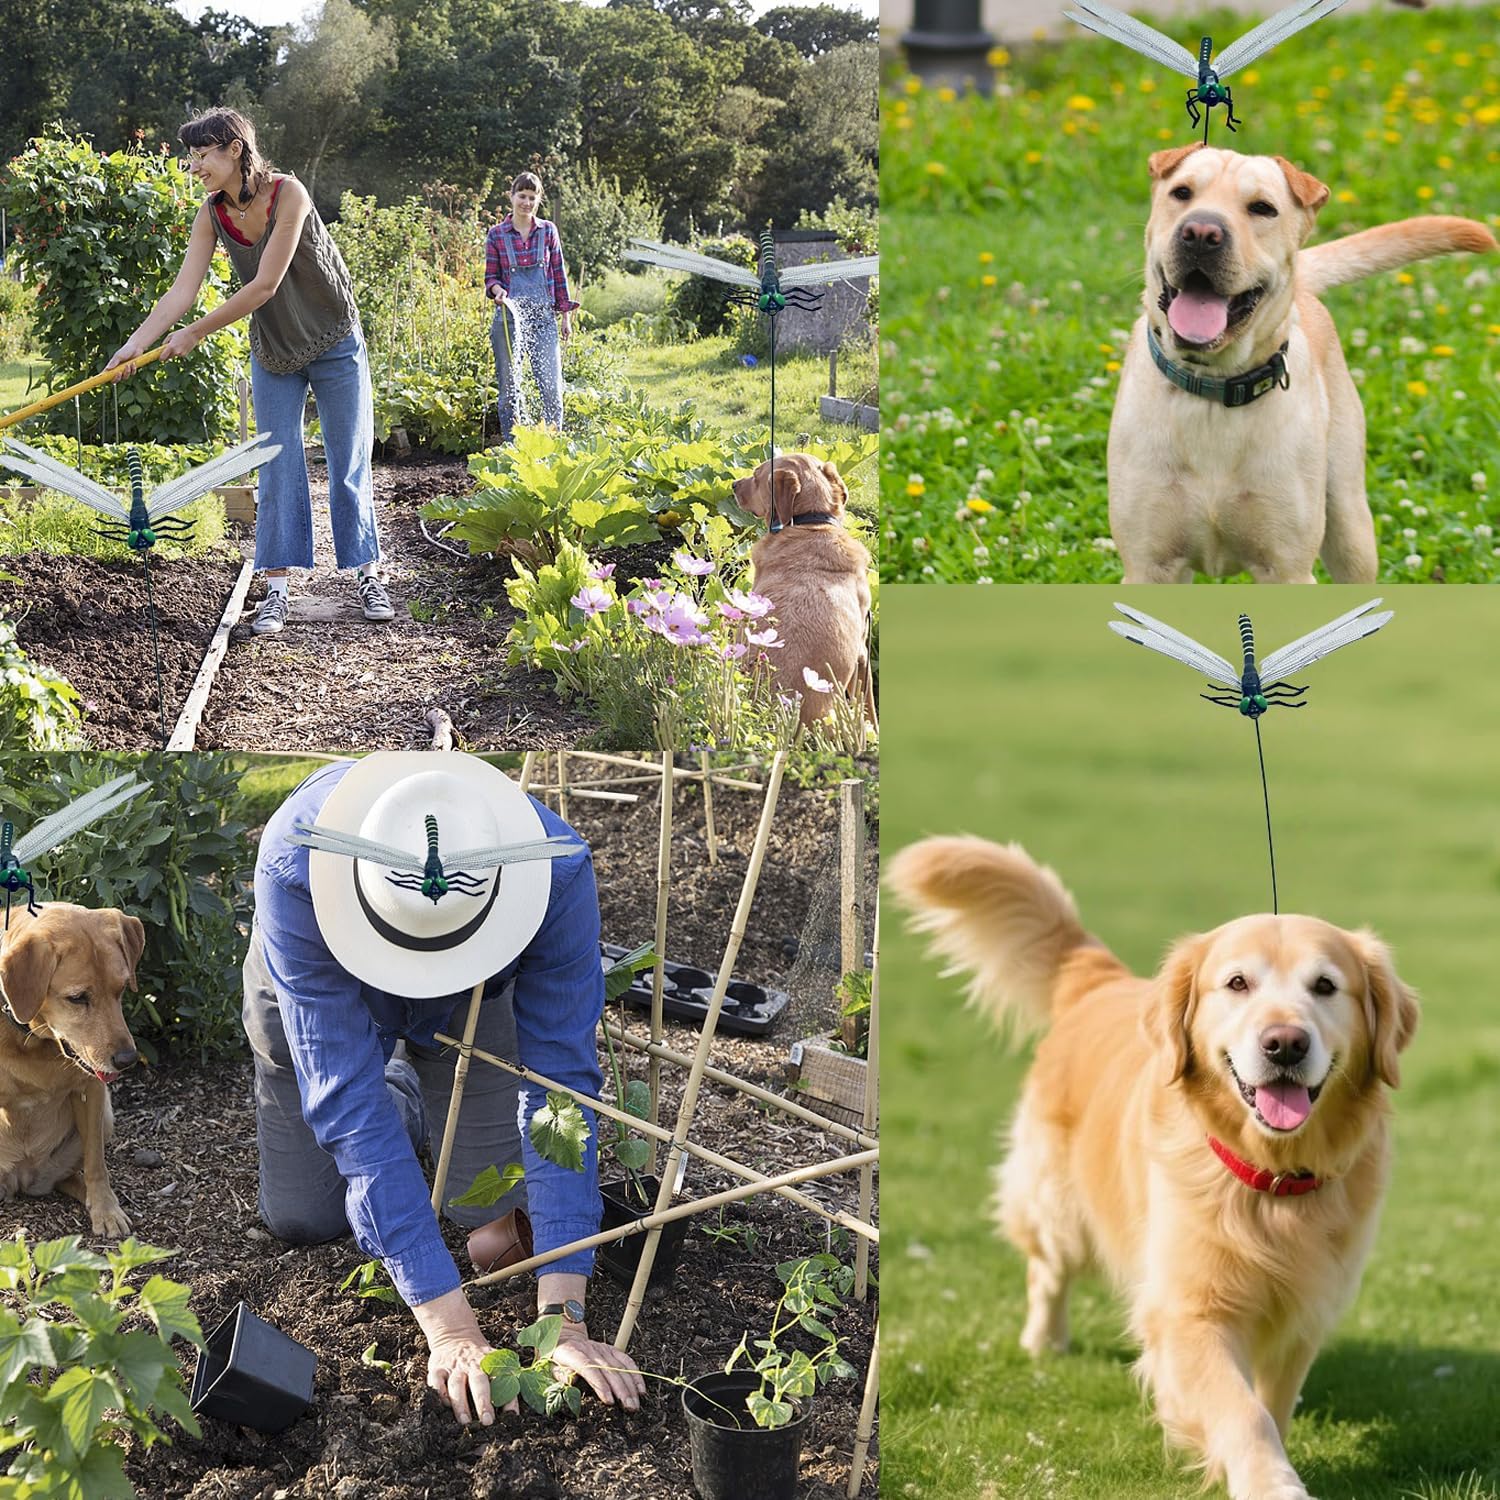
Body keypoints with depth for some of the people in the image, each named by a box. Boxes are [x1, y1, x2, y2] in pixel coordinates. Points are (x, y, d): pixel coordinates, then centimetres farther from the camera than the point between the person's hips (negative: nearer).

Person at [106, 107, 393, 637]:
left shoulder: (288, 195, -26)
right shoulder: (213, 214, -8)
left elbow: (265, 285, -27)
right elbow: (183, 289, -12)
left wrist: (196, 333, -22)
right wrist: (135, 344, -23)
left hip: (334, 344, -4)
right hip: (273, 351, 4)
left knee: (350, 464, 3)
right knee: (278, 468, 1)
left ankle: (368, 578, 12)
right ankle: (276, 591, 1)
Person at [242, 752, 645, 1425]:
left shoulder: (556, 869, -42)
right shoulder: (293, 868, -45)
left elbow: (561, 1086, -38)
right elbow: (345, 1097, -45)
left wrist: (564, 1318, -44)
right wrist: (449, 1327, -49)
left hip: (480, 990, 0)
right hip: (323, 982, 0)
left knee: (489, 1217, -7)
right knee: (302, 1220, 1)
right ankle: (402, 1098, 29)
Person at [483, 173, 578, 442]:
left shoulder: (548, 230, 7)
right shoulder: (497, 235, 3)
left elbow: (559, 273, 10)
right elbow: (490, 275, 6)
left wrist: (566, 315, 8)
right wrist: (497, 289, -17)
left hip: (543, 317, 1)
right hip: (509, 317, -1)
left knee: (552, 387, -4)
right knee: (509, 387, 2)